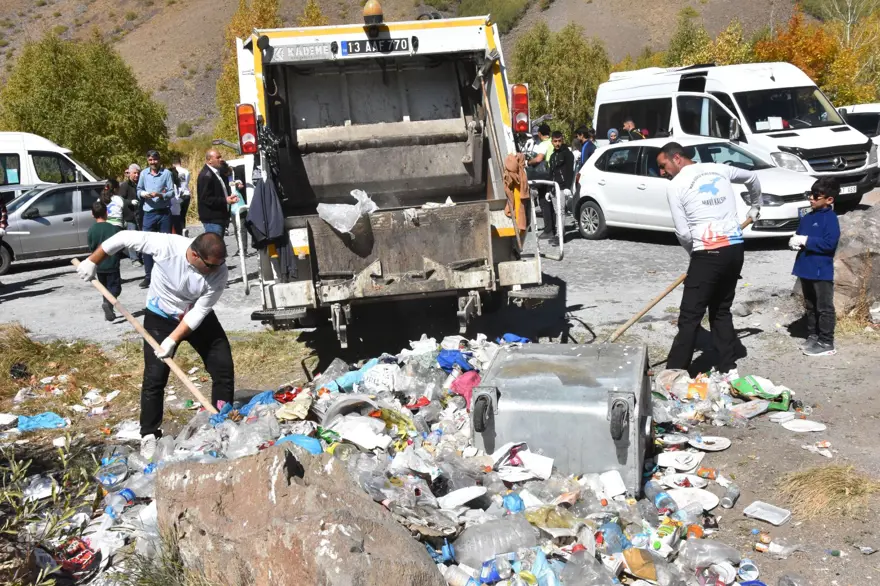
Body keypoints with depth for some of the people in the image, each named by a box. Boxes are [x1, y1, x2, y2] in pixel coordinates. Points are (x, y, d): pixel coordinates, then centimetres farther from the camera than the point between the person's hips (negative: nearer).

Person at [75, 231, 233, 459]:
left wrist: (173, 340, -27)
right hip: (160, 316, -2)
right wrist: (92, 262, -11)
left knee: (223, 367, -2)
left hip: (198, 317, 2)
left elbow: (199, 312, -22)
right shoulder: (166, 245, -32)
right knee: (155, 377, -7)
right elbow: (124, 238, -20)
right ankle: (149, 435, 7)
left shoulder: (219, 272, -28)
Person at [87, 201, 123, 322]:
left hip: (99, 266, 3)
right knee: (115, 288, 1)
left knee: (105, 289, 17)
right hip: (112, 264, -3)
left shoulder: (91, 230, -3)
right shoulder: (114, 228, -9)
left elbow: (91, 248, 1)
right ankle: (108, 303, -27)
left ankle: (109, 312, 19)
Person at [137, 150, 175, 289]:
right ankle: (148, 276, 7)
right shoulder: (144, 174, 5)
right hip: (149, 213, 2)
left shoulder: (166, 173, -3)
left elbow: (172, 192, -7)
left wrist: (160, 195, -24)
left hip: (164, 213, -2)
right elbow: (138, 190, 13)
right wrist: (142, 194, -9)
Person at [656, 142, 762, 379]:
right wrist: (755, 207, 47)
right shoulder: (719, 169, 14)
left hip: (708, 254, -7)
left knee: (690, 317, -3)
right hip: (735, 248, 7)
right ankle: (729, 369, 18)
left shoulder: (675, 186, -3)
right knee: (722, 312, 17)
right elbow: (752, 178, 32)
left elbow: (683, 233, -5)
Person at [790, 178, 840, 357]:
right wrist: (795, 242, -5)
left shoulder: (830, 218, -12)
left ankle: (826, 343, 4)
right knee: (810, 307, 17)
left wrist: (806, 241, -20)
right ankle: (812, 337, 28)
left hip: (822, 272, -8)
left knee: (824, 308, -1)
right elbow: (800, 237, 18)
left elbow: (830, 243, -22)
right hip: (806, 270, 8)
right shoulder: (807, 218, 12)